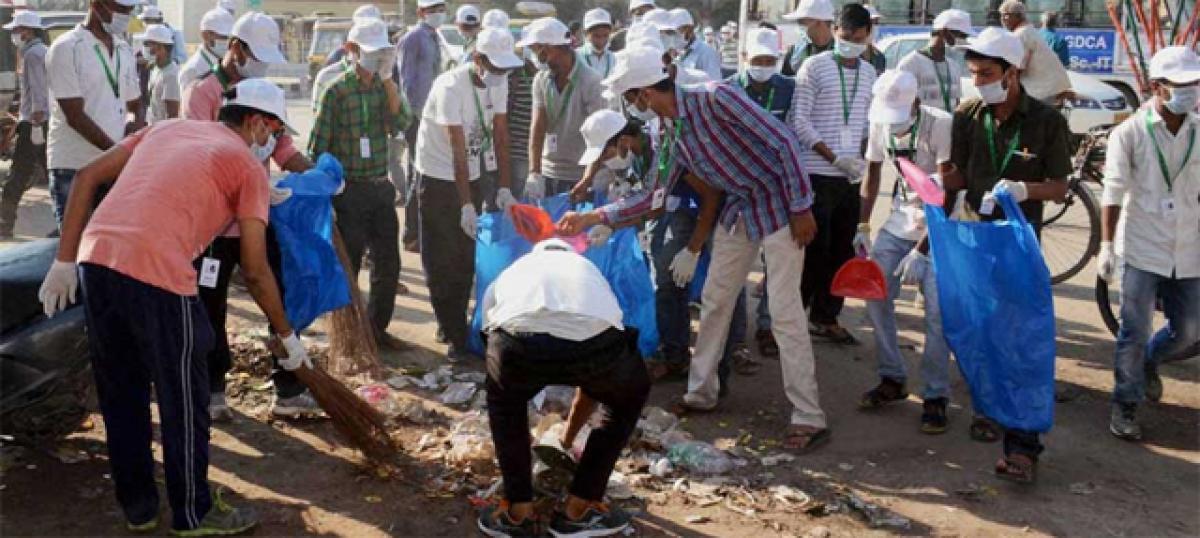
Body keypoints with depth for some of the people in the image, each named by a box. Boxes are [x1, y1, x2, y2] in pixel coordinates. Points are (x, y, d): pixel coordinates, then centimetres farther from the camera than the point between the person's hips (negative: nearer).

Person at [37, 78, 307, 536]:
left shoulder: (168, 127, 24)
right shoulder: (247, 164, 8)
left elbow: (87, 177, 17)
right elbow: (254, 270, 5)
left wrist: (65, 260, 16)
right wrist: (287, 336, 16)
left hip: (95, 260, 6)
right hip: (157, 275, -6)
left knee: (120, 396, 20)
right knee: (183, 400, 12)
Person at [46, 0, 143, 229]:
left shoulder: (125, 51, 13)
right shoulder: (66, 48, -8)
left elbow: (135, 102, 22)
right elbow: (75, 116, -13)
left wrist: (137, 122, -2)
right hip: (74, 168, -6)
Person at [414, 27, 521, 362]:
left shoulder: (499, 83, -5)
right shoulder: (450, 87, -25)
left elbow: (500, 134, -2)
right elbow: (458, 150, -27)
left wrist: (505, 187, -8)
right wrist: (466, 205, -27)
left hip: (472, 175, 6)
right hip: (438, 177, -6)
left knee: (466, 257, 10)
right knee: (441, 260, -2)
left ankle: (454, 323, 23)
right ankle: (455, 335, 4)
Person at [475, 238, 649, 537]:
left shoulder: (508, 275, 40)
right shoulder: (588, 270, 42)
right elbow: (593, 376, 49)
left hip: (518, 340, 0)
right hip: (595, 341, 0)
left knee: (504, 399, 37)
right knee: (630, 397, 34)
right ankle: (576, 511, 35)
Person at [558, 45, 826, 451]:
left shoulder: (715, 98, -23)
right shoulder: (671, 135, 2)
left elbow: (783, 142, -22)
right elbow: (656, 195, 8)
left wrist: (801, 207, -20)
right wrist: (592, 217, 4)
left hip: (778, 205, -8)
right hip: (738, 210, 8)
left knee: (785, 312, -9)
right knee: (714, 302, 12)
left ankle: (809, 418, -3)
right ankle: (701, 393, 28)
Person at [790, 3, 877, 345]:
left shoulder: (869, 74, 12)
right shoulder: (814, 67, -4)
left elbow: (867, 123, 18)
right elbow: (799, 120, -9)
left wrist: (861, 158, 1)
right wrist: (834, 157, -16)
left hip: (850, 175, 5)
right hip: (817, 173, -5)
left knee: (842, 250, 9)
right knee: (815, 249, -4)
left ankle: (826, 317, 20)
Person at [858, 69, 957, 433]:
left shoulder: (941, 125, -22)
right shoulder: (880, 123, -5)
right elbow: (872, 175, 10)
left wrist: (920, 250, -27)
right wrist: (863, 227, 2)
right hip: (899, 222, 5)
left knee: (938, 309, -13)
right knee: (875, 297, 0)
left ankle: (936, 397, -1)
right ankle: (892, 380, 16)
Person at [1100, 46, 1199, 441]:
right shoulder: (1130, 133, -8)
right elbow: (1113, 193, -8)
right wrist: (1107, 246, -11)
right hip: (1142, 249, -4)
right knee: (1135, 332, -2)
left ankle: (1148, 361, 42)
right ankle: (1125, 404, 15)